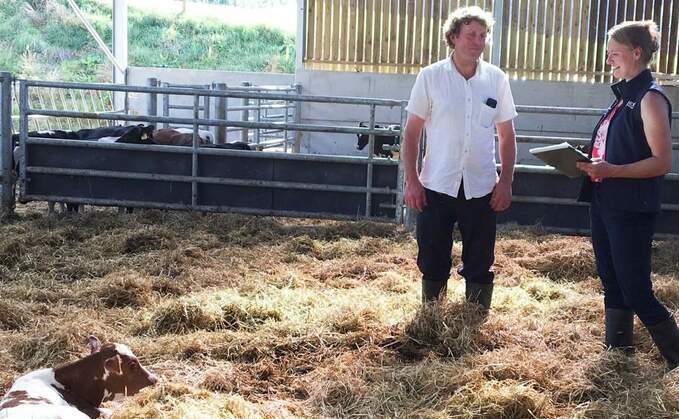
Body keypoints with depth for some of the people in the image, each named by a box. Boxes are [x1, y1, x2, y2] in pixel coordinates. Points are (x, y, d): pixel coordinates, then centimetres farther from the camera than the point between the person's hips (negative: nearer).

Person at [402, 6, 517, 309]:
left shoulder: (496, 79, 2)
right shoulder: (430, 77, -3)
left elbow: (507, 135, 8)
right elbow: (412, 133, 1)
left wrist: (506, 181, 1)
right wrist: (411, 181, -6)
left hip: (481, 189, 1)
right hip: (436, 187, -1)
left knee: (479, 266, 8)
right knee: (432, 263, 7)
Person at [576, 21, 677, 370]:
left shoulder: (650, 99, -12)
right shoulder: (622, 97, 14)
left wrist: (612, 170, -26)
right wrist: (589, 162, 7)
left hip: (631, 211, -9)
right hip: (604, 205, 9)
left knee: (636, 290, -6)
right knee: (612, 283, 15)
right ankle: (617, 350, 26)